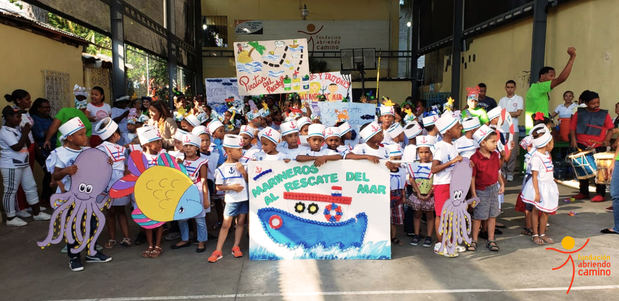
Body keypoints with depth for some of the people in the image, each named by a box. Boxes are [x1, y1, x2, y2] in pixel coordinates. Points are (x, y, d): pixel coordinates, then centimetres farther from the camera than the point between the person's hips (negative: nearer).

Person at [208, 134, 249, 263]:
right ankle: (218, 251, 4)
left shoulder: (242, 164, 3)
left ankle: (236, 247, 21)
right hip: (231, 199, -3)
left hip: (244, 198, 3)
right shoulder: (222, 169, -5)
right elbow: (218, 187, -3)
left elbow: (249, 181, 3)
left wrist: (243, 172, -13)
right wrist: (231, 187, -16)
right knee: (226, 224, -2)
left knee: (240, 222, 8)